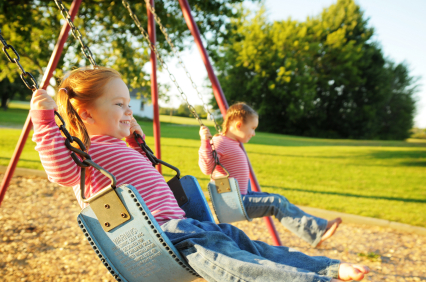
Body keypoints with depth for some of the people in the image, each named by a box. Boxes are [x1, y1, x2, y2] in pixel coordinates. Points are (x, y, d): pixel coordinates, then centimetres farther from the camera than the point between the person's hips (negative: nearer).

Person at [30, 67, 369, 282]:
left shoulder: (119, 146, 26)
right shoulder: (84, 152, -3)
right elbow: (60, 168, -24)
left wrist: (135, 142, 34)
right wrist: (44, 117, -24)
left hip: (180, 223, 10)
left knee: (241, 241, -1)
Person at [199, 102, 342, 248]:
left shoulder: (233, 143, 15)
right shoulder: (219, 142, -15)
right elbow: (207, 168, -27)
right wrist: (205, 142, -34)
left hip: (241, 196, 10)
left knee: (279, 200, 7)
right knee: (276, 203, -16)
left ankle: (321, 225, 10)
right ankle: (315, 231, -13)